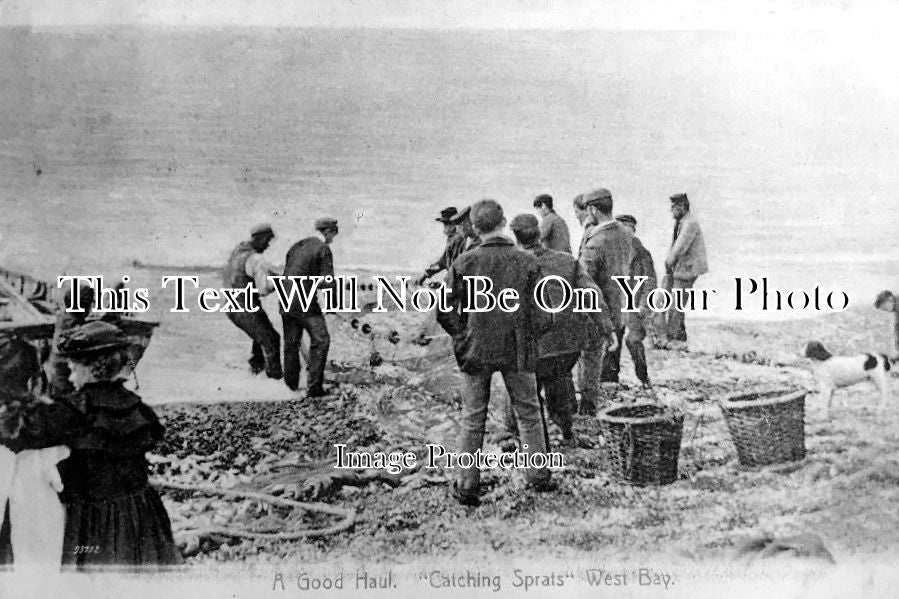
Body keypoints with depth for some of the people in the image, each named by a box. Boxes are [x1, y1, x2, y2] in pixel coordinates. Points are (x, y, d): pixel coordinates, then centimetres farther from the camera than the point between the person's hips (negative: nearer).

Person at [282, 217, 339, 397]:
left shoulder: (296, 246, 16)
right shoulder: (323, 250, -7)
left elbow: (287, 277, 17)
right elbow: (328, 282, -13)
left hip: (286, 301, 7)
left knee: (291, 344, 17)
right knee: (320, 341, 2)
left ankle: (291, 385, 23)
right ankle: (314, 387, -2)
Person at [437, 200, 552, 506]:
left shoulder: (464, 262, -7)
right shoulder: (527, 262, -7)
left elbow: (445, 312, -6)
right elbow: (541, 315, -6)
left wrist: (464, 336, 9)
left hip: (475, 350, 0)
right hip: (518, 350, 0)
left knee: (472, 418, 9)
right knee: (528, 412, 17)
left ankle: (466, 486, 10)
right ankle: (538, 475, 24)